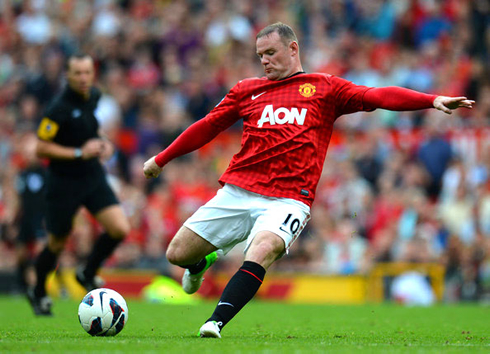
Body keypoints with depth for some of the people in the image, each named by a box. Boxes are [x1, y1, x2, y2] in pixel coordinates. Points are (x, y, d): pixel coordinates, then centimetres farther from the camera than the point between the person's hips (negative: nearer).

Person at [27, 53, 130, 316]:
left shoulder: (94, 97, 2)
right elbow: (41, 148, -18)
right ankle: (38, 292, 33)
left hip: (94, 177, 6)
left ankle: (88, 274, 14)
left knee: (120, 229, -11)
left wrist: (103, 143, 3)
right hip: (64, 183, -6)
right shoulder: (59, 108, -20)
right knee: (57, 244, 7)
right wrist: (79, 152, -23)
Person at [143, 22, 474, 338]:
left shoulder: (324, 88, 10)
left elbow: (377, 96, -1)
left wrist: (432, 100, -14)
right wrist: (161, 159, 31)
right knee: (177, 254, 3)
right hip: (236, 192, 4)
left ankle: (217, 322, -35)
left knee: (262, 251, -33)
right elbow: (208, 126, 27)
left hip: (288, 200, -4)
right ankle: (202, 263, 39)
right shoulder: (247, 90, 17)